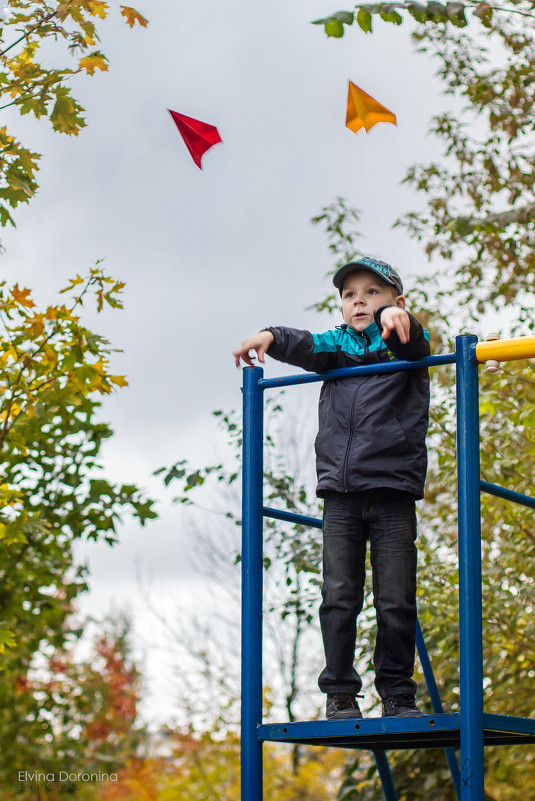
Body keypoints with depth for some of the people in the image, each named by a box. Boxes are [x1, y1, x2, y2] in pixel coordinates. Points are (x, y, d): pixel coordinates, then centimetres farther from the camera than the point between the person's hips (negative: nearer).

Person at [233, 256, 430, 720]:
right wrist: (271, 338, -22)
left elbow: (410, 342, -16)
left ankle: (398, 694, 9)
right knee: (339, 597, 0)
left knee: (396, 601, -1)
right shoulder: (338, 346, 16)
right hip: (340, 492, 3)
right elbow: (308, 347, -1)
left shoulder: (403, 342, 6)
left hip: (393, 491, -3)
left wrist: (393, 317, -39)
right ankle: (340, 693, 6)